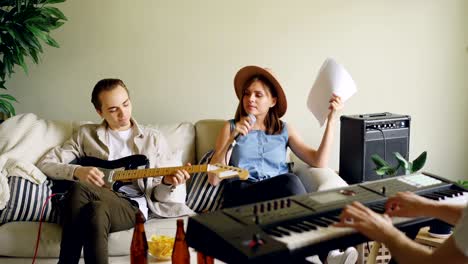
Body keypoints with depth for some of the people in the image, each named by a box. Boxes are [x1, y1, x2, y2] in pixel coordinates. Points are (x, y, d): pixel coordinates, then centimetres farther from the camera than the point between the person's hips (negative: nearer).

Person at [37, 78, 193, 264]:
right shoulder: (86, 134, 18)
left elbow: (157, 193, 16)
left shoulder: (153, 139, 17)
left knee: (88, 200, -36)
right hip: (98, 201, 1)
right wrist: (77, 171, -6)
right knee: (78, 188, -37)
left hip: (133, 207, -1)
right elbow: (45, 163, 14)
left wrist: (167, 184, -10)